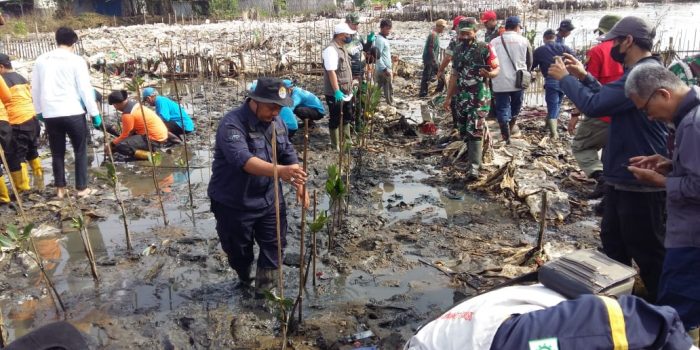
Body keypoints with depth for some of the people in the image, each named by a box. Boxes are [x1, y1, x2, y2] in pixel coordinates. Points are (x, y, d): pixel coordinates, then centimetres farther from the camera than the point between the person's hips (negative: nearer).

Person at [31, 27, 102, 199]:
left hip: (50, 114, 4)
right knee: (80, 150, 9)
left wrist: (39, 111, 23)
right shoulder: (76, 60, -5)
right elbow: (85, 89, -7)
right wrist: (94, 113, -3)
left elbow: (35, 89, 13)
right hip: (73, 113, -4)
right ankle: (82, 188, 10)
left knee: (57, 152, 13)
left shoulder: (41, 60, 8)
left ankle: (60, 188, 18)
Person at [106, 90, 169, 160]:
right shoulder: (133, 103, 9)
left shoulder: (127, 114, -17)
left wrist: (111, 144, 5)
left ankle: (149, 155, -15)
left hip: (155, 139, -10)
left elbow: (125, 135, -8)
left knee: (120, 146, -16)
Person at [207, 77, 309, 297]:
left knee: (275, 244, 12)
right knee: (238, 250, 14)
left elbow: (288, 155, 9)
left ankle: (265, 288, 33)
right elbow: (243, 160, -42)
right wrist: (279, 171, -56)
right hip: (233, 203, -5)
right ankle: (245, 281, 45)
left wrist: (299, 185, 1)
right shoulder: (232, 125, -26)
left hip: (269, 198, 5)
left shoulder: (276, 121, -2)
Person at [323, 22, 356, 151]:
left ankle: (347, 141, 34)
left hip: (345, 91, 10)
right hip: (335, 93, -10)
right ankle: (336, 145, 15)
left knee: (347, 117, 20)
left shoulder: (341, 48, 12)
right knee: (336, 119, 3)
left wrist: (350, 87, 22)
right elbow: (331, 72, -27)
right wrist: (336, 91, -32)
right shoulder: (331, 50, -19)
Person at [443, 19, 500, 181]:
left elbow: (497, 68, -6)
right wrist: (448, 97, 15)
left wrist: (490, 73, -30)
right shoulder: (457, 50, 10)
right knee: (464, 131, 12)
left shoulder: (485, 48, -7)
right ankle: (474, 156, 32)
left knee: (475, 131, -12)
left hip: (480, 96, -6)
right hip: (461, 97, 6)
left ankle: (474, 166, -12)